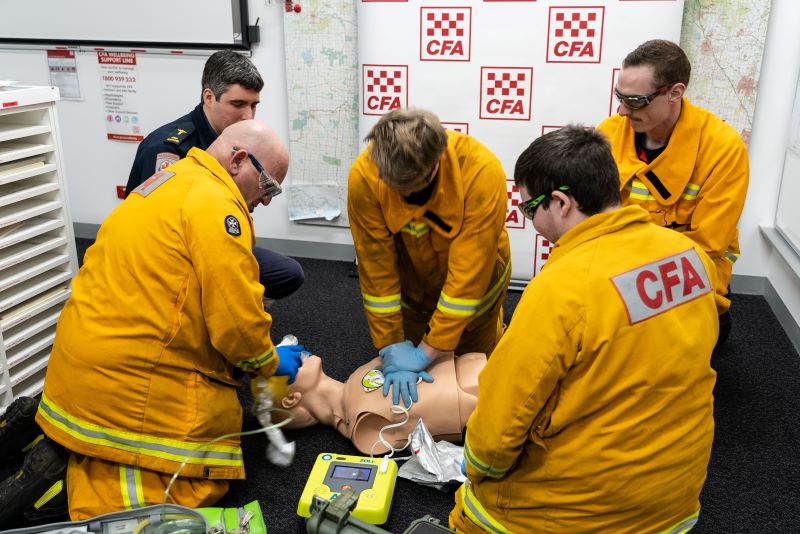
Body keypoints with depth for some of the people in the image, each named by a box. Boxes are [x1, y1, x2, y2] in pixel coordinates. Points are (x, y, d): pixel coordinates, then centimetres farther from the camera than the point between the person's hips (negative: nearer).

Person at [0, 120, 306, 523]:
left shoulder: (172, 182, 15)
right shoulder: (214, 203, -16)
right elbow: (236, 317, -20)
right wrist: (269, 362, 1)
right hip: (131, 375, -10)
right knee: (203, 484, 1)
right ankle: (74, 478, -8)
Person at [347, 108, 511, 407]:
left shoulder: (481, 171, -37)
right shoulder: (364, 176, -31)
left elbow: (468, 272, -33)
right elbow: (376, 266, -23)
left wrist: (427, 351, -29)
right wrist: (392, 347, -22)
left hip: (473, 283, -1)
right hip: (413, 284, 2)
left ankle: (493, 322, 47)